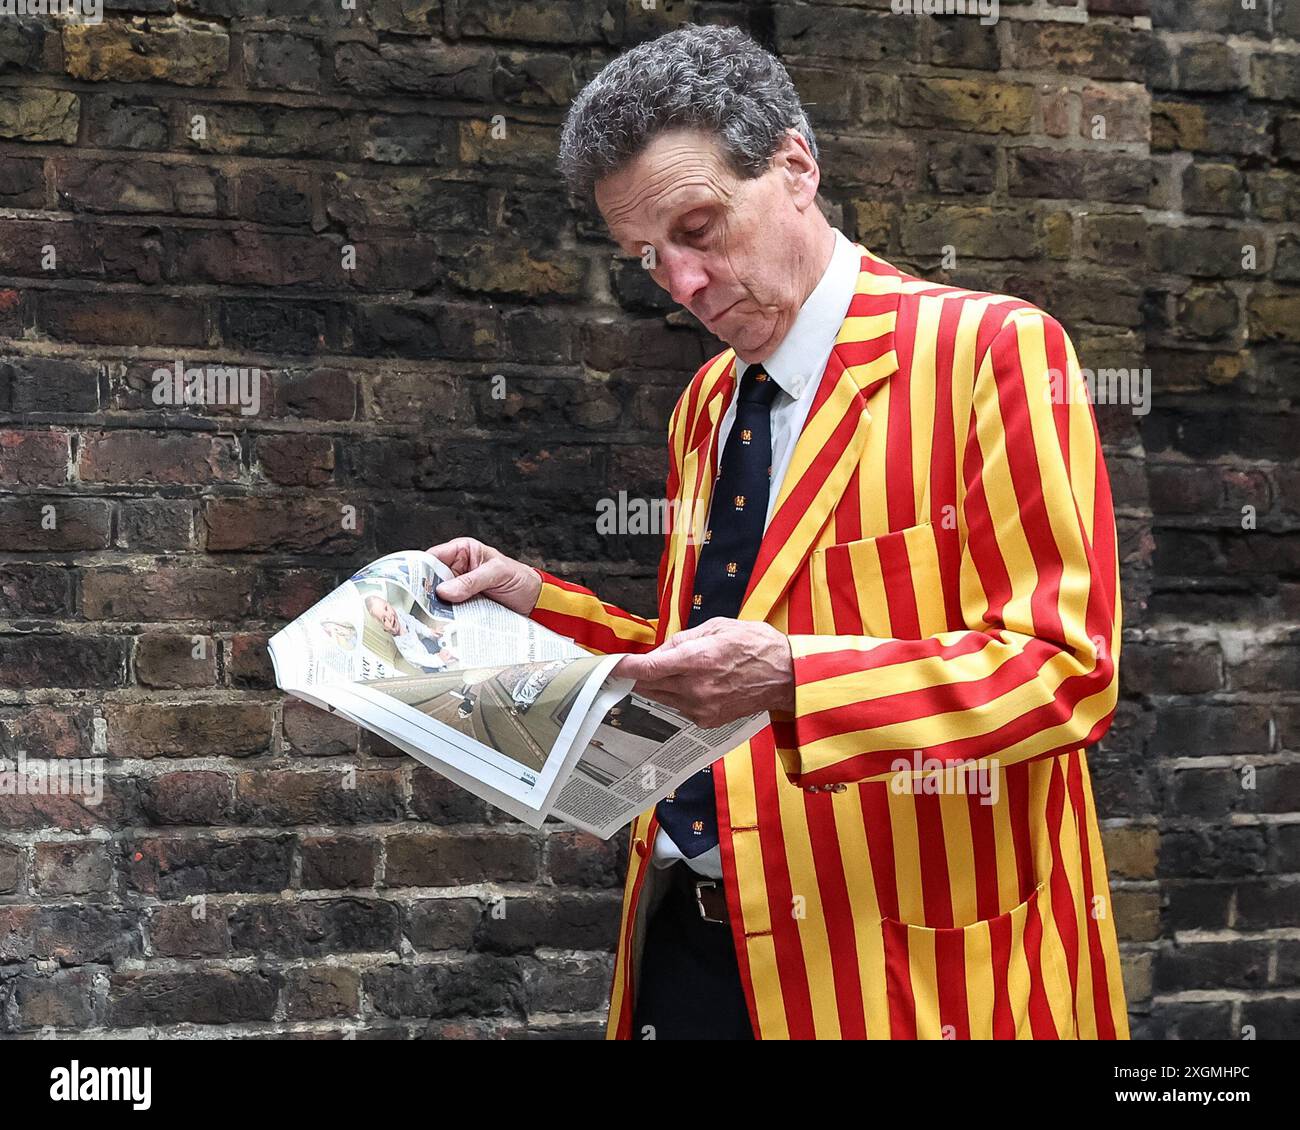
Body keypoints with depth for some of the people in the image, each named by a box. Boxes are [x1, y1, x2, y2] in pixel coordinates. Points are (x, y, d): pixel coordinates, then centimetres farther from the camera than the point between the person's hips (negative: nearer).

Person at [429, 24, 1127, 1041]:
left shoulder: (990, 350, -9)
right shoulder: (705, 405, 14)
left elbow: (1066, 668, -16)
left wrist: (793, 679, -27)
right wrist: (534, 601, 6)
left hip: (907, 971, -6)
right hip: (685, 945, 6)